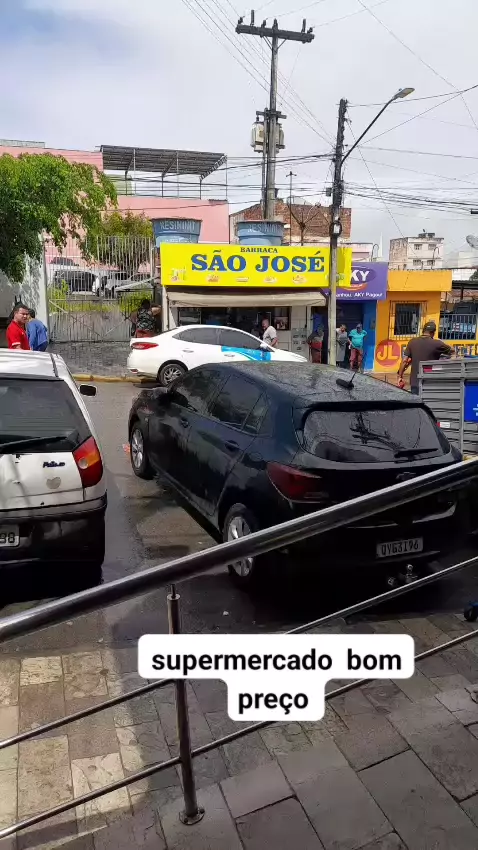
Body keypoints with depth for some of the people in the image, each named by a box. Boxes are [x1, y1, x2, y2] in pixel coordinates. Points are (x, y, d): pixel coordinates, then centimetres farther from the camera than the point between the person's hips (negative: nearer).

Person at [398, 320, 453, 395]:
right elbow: (452, 351, 9)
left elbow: (404, 361, 0)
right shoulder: (437, 344, -8)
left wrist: (400, 376, 8)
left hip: (415, 383, 3)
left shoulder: (412, 342, 0)